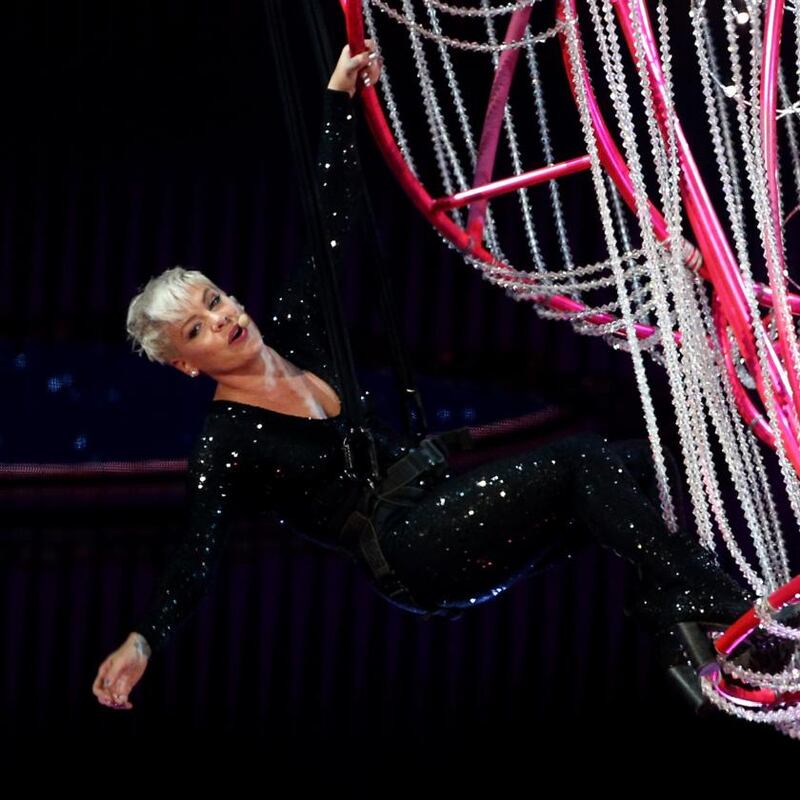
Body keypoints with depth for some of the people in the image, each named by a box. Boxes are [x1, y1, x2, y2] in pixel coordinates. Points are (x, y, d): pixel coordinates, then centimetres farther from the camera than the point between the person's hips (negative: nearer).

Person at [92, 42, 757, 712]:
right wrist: (143, 642, -25)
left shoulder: (291, 337, 13)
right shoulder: (222, 447, -4)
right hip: (412, 557, -8)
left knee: (645, 463, -9)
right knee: (577, 461, -25)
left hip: (451, 511, 8)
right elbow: (196, 559, -10)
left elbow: (330, 218, 15)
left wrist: (340, 95, 12)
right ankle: (728, 607, -24)